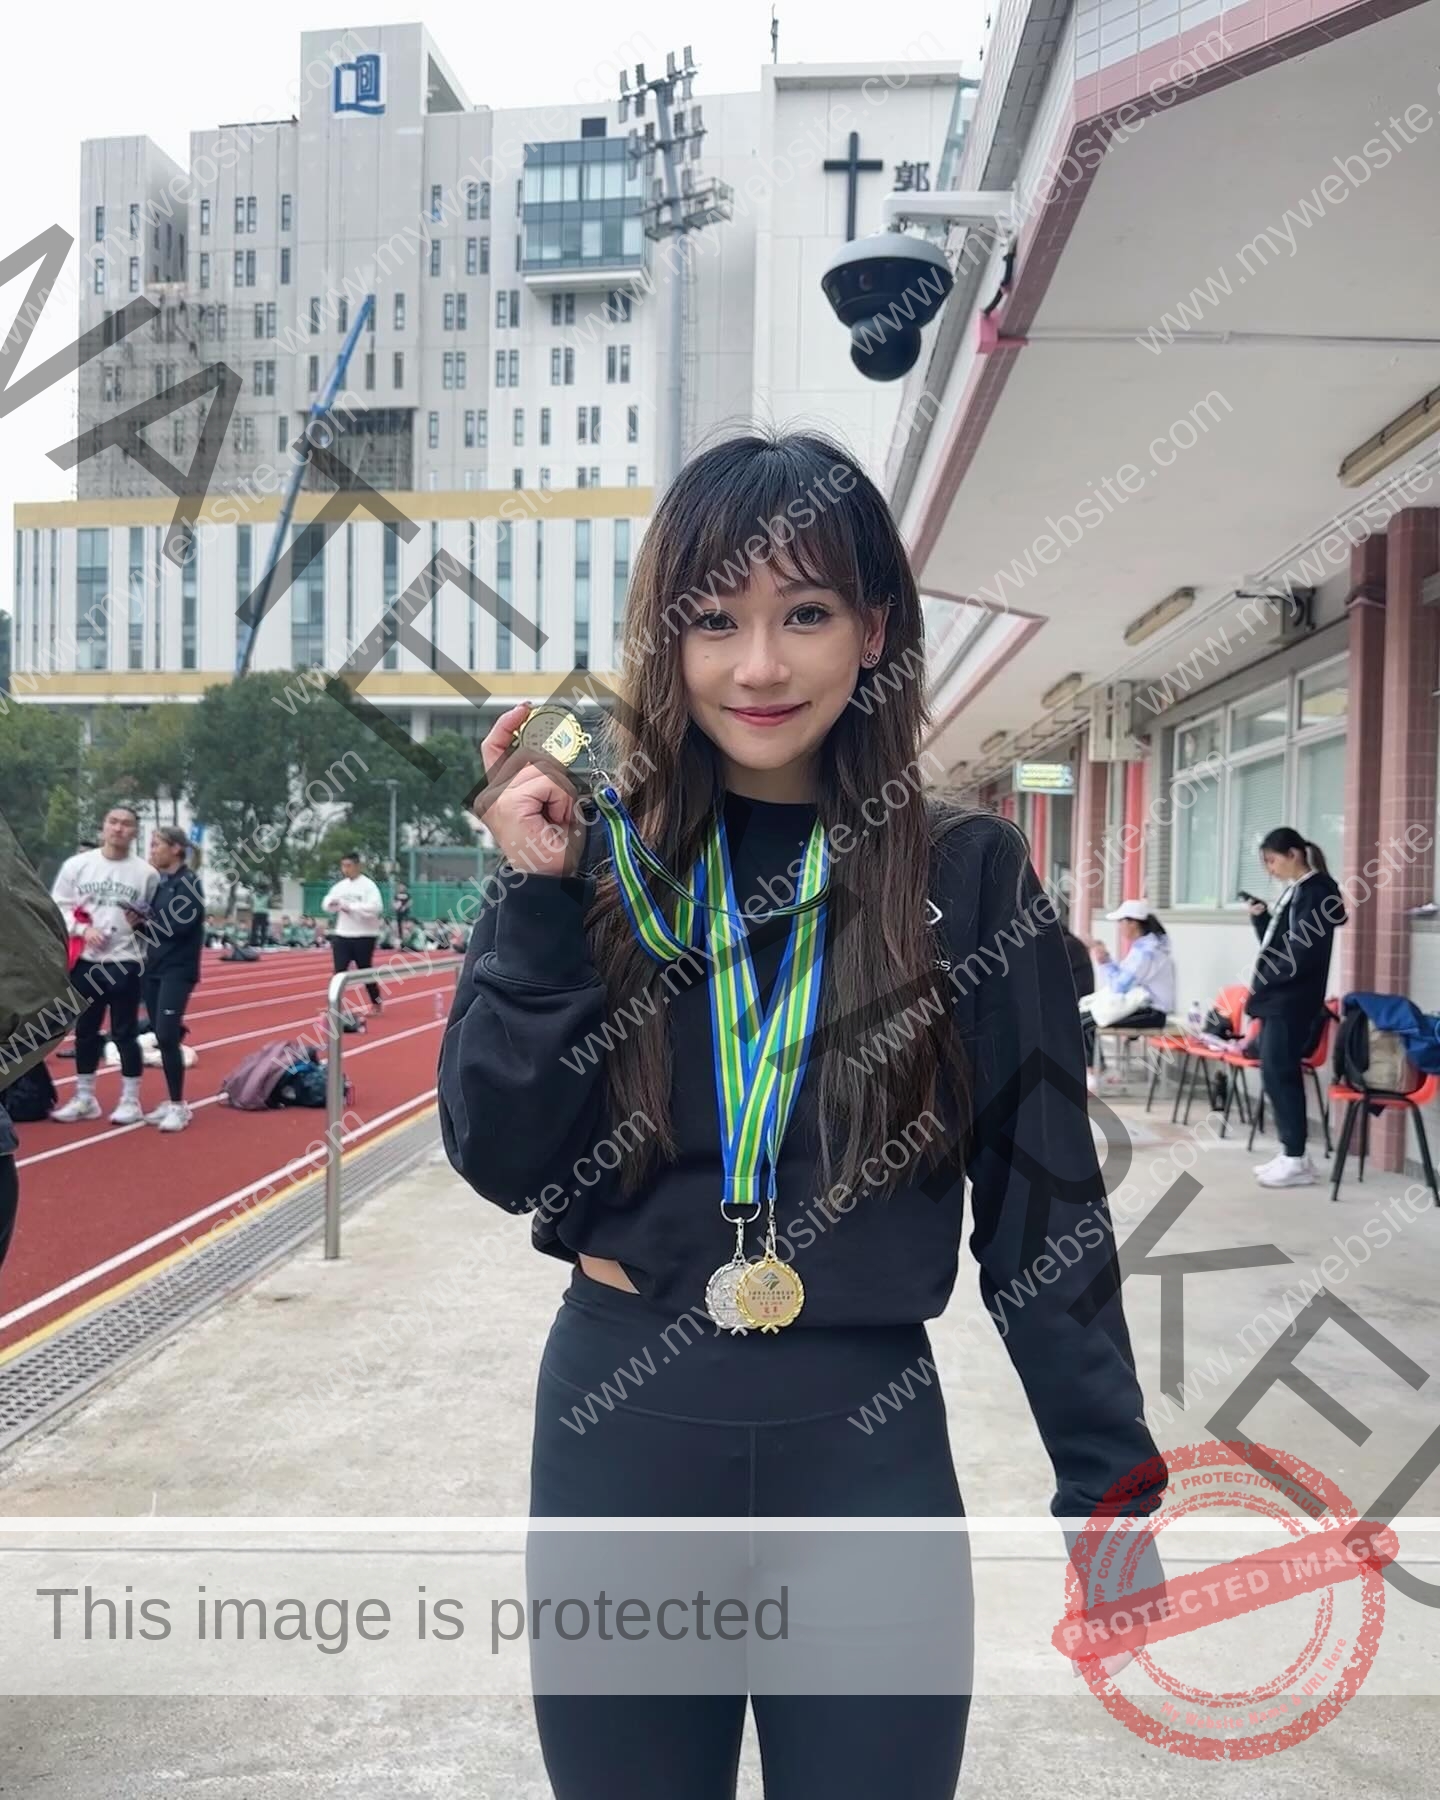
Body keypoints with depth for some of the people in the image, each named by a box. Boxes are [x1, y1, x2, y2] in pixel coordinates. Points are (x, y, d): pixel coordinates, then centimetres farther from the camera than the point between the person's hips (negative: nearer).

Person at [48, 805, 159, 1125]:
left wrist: (142, 920, -14)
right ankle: (84, 1098, 24)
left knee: (125, 1033, 2)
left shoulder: (146, 872, -1)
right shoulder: (76, 865, 3)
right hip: (85, 962, 2)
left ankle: (130, 1100, 12)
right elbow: (57, 906, 4)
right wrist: (83, 930, -11)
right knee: (85, 1031, 12)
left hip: (125, 964, -2)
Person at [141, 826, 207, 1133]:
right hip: (153, 967, 7)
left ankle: (179, 1106, 0)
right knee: (162, 1037, 9)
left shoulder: (189, 881, -9)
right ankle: (172, 1101, 18)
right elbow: (150, 919, 12)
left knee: (167, 1037, -10)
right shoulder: (156, 881, 11)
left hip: (178, 970, -7)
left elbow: (180, 924, -18)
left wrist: (145, 918, -10)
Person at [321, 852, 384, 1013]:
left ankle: (376, 1003, 27)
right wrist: (331, 903, -16)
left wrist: (351, 907, -23)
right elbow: (326, 904, 8)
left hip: (364, 936, -4)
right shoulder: (340, 886, 7)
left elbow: (375, 907, -23)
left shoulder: (368, 885, -11)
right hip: (342, 935, 4)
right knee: (339, 971, -1)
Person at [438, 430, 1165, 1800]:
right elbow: (502, 1162, -7)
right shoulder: (588, 854, -3)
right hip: (618, 1431, 2)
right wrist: (539, 901, -17)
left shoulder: (968, 875, -6)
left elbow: (1045, 1204, -2)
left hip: (867, 1443, -1)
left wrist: (1112, 1481, -1)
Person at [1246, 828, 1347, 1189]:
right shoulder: (1294, 890, 17)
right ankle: (1291, 1153, 15)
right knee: (1274, 1074, 9)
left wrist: (1266, 983, -12)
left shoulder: (1318, 890, -11)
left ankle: (1297, 1160, -2)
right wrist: (1261, 917, 5)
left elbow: (1303, 953, -18)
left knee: (1280, 1074, -8)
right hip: (1276, 999, 9)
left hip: (1292, 1001, -9)